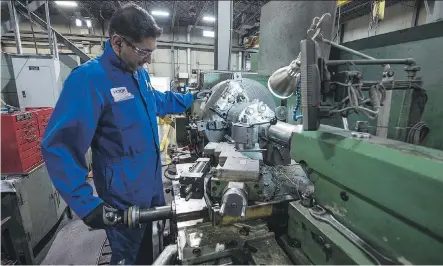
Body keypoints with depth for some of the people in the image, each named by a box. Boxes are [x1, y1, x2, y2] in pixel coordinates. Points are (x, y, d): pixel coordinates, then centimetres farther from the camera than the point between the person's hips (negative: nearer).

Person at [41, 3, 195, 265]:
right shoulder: (88, 79, -23)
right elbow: (59, 147, -24)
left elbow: (157, 101, 22)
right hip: (124, 195, -7)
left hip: (154, 184, 8)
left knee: (154, 245, 30)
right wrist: (86, 204, -25)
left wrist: (191, 99, 19)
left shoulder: (139, 72, 3)